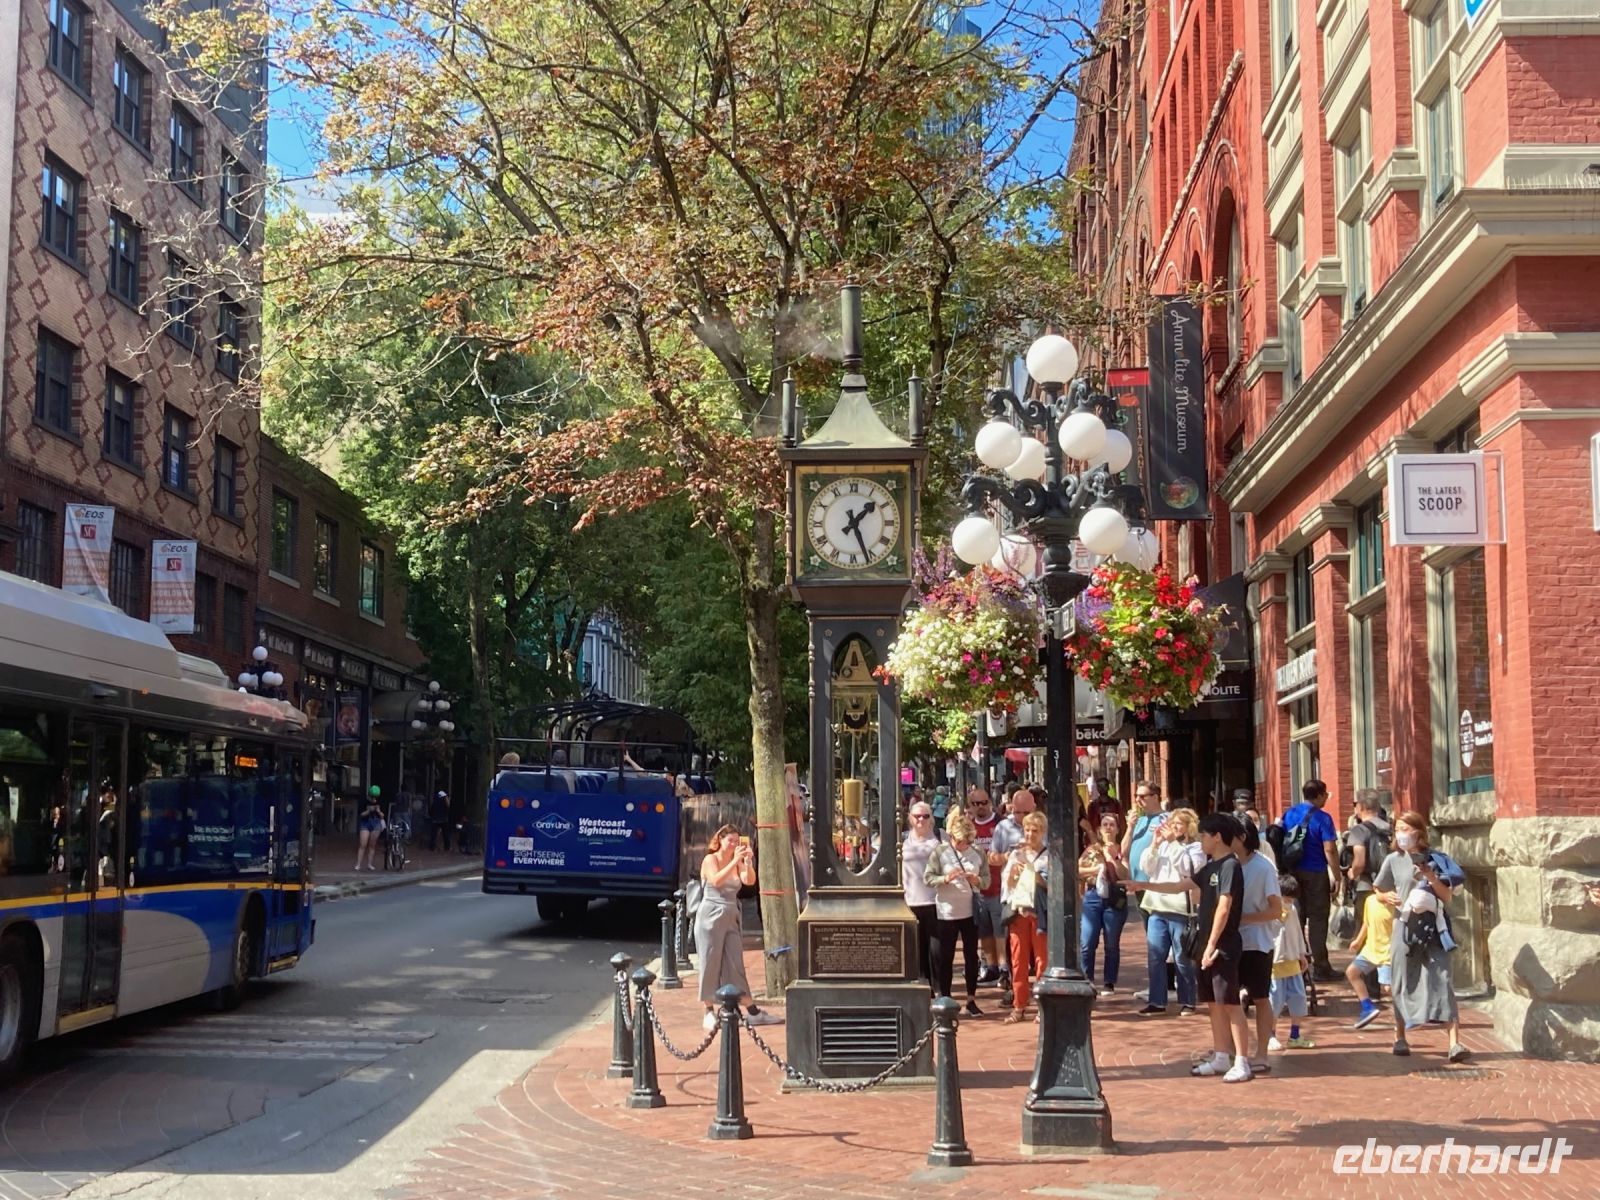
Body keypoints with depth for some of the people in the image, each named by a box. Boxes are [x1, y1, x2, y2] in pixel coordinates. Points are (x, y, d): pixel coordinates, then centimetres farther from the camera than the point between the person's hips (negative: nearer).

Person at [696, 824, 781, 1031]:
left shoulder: (738, 862, 9)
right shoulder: (710, 860, -3)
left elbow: (749, 881, -6)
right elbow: (716, 881, -21)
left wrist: (748, 861, -19)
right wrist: (735, 861, -23)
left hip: (731, 918, 5)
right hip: (711, 916, -5)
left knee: (736, 964, 6)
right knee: (710, 964, -1)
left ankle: (753, 1012, 6)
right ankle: (709, 1012, 6)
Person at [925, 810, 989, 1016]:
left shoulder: (978, 854, 1)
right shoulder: (940, 851, -6)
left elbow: (987, 881, 2)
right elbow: (928, 877, -8)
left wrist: (977, 880, -19)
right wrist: (945, 879, -24)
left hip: (970, 912, 2)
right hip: (946, 912, -2)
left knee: (971, 955, 8)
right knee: (944, 957, 5)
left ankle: (971, 999, 18)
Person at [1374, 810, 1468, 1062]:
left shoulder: (1435, 860, 3)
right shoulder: (1394, 860, 4)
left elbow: (1447, 896, 2)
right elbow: (1378, 891, 14)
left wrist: (1431, 876, -13)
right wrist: (1388, 897, -8)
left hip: (1433, 927, -1)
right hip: (1406, 926, 1)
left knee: (1442, 982, -10)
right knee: (1404, 984, 6)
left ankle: (1454, 1043, -15)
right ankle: (1400, 1037, 23)